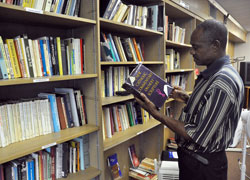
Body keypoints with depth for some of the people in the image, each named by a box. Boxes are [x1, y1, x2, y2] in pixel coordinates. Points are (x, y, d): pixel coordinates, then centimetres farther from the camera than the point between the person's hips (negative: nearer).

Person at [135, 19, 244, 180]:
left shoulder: (223, 83, -28)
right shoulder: (213, 73, 4)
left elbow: (199, 138, -29)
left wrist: (156, 113, -26)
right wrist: (188, 99, 1)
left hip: (203, 166, -9)